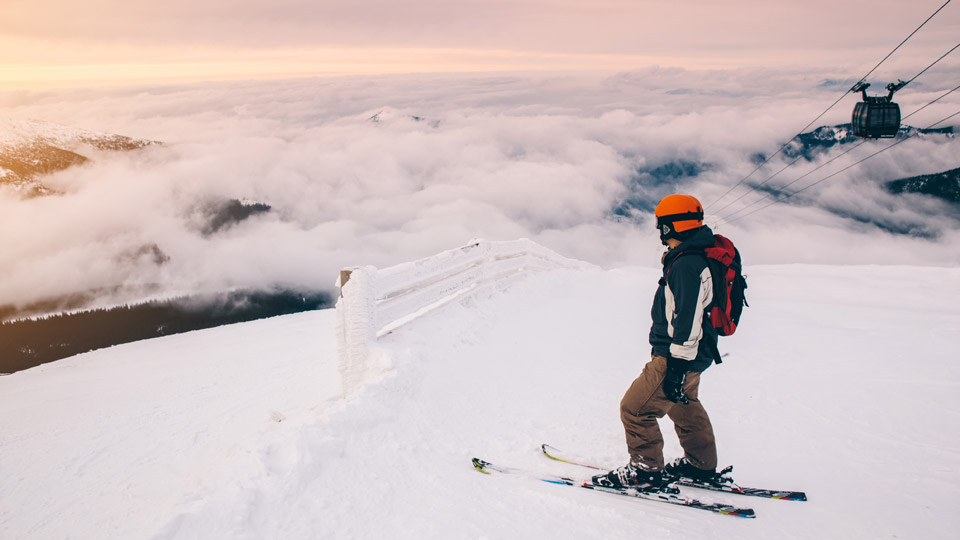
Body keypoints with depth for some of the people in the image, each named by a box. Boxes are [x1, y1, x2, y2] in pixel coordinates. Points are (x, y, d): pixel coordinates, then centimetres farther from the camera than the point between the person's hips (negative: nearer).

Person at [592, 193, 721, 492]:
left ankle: (647, 471, 2)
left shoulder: (686, 263, -22)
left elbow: (689, 319, -26)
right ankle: (701, 465, 39)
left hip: (676, 357, -11)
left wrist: (677, 366, -25)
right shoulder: (698, 257, 12)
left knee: (635, 407, -7)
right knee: (685, 407, 26)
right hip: (689, 356, 11)